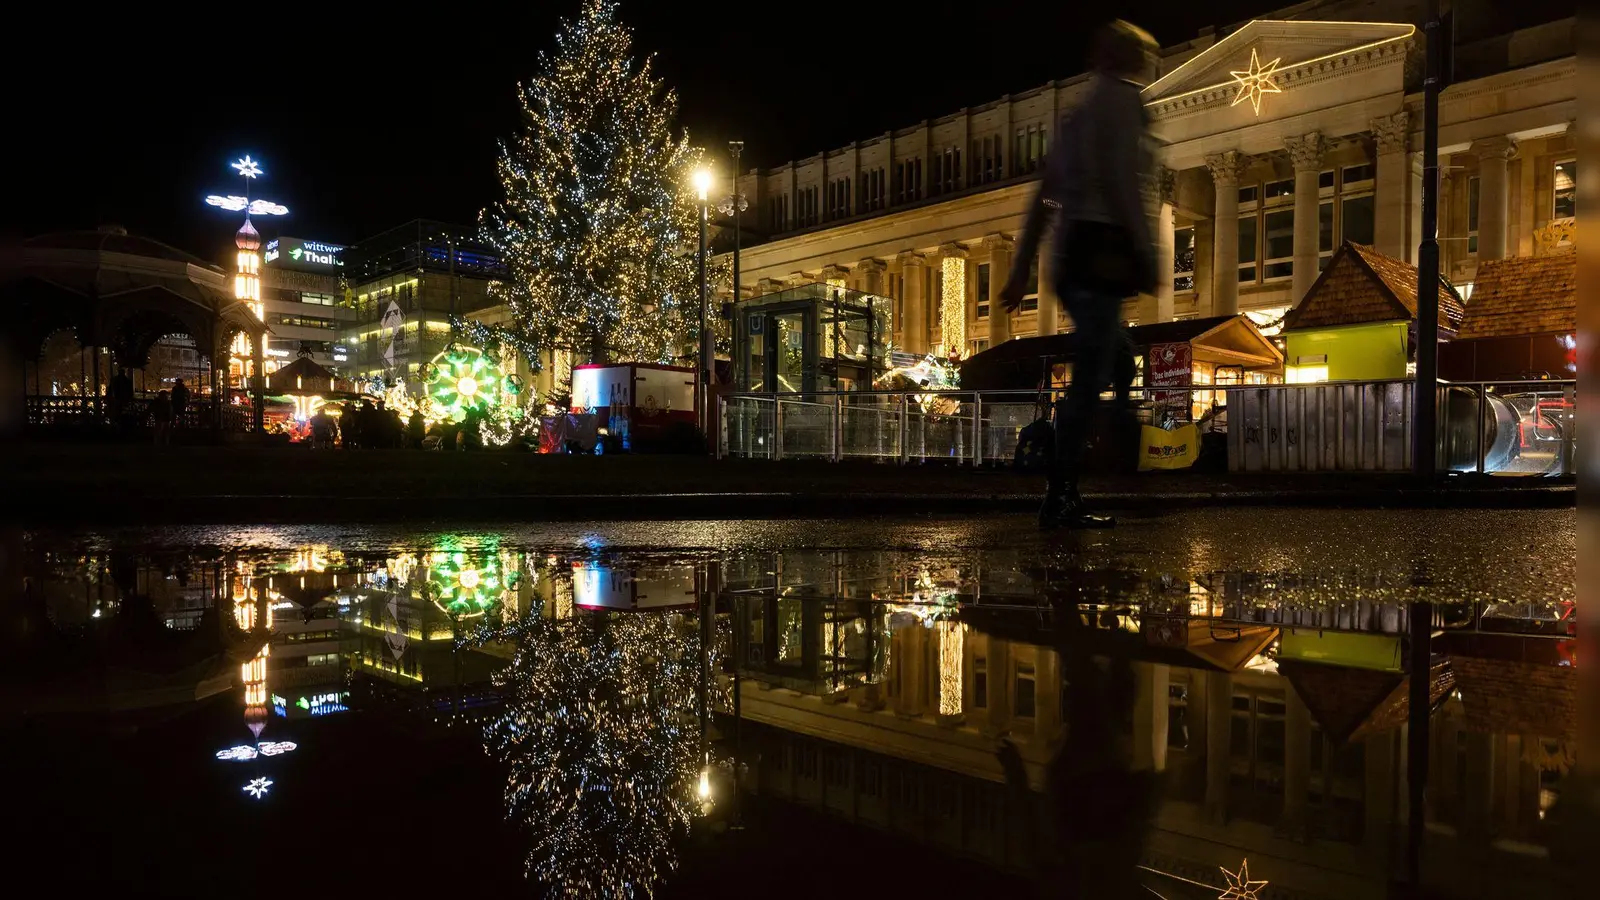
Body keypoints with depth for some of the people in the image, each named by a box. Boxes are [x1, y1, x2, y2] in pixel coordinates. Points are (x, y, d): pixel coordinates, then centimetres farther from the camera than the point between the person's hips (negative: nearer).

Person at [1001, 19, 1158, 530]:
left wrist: (1021, 271, 21)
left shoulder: (1079, 114, 25)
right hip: (1102, 250, -9)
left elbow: (1043, 200, 22)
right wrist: (1145, 251, -16)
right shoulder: (1121, 97, 0)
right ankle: (1059, 501, -12)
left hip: (1070, 257, 9)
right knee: (1091, 378, -11)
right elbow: (1121, 178, -16)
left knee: (1120, 363, 17)